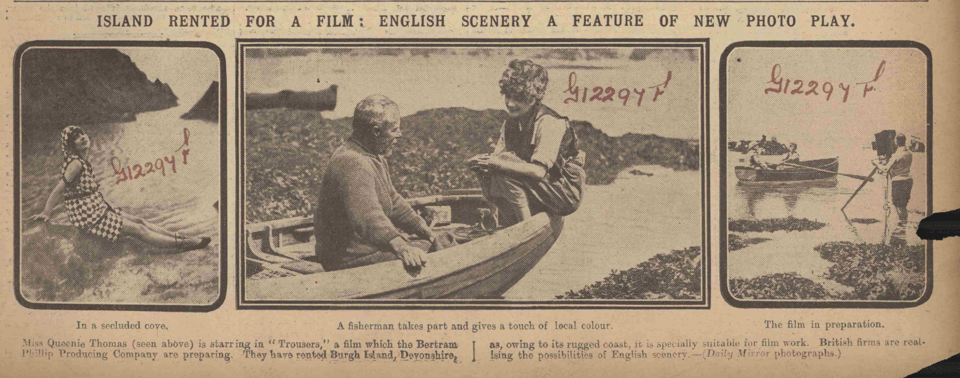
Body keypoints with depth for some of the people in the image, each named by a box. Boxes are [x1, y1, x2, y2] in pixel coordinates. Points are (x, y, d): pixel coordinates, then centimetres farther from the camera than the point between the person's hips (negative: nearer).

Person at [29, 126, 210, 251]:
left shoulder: (82, 162, 10)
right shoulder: (75, 163, -20)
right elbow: (58, 190, -20)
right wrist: (45, 214, -17)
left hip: (98, 210, 10)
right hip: (88, 217, -10)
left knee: (139, 221, 11)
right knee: (138, 230, -5)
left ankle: (179, 238, 17)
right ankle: (182, 244, -1)